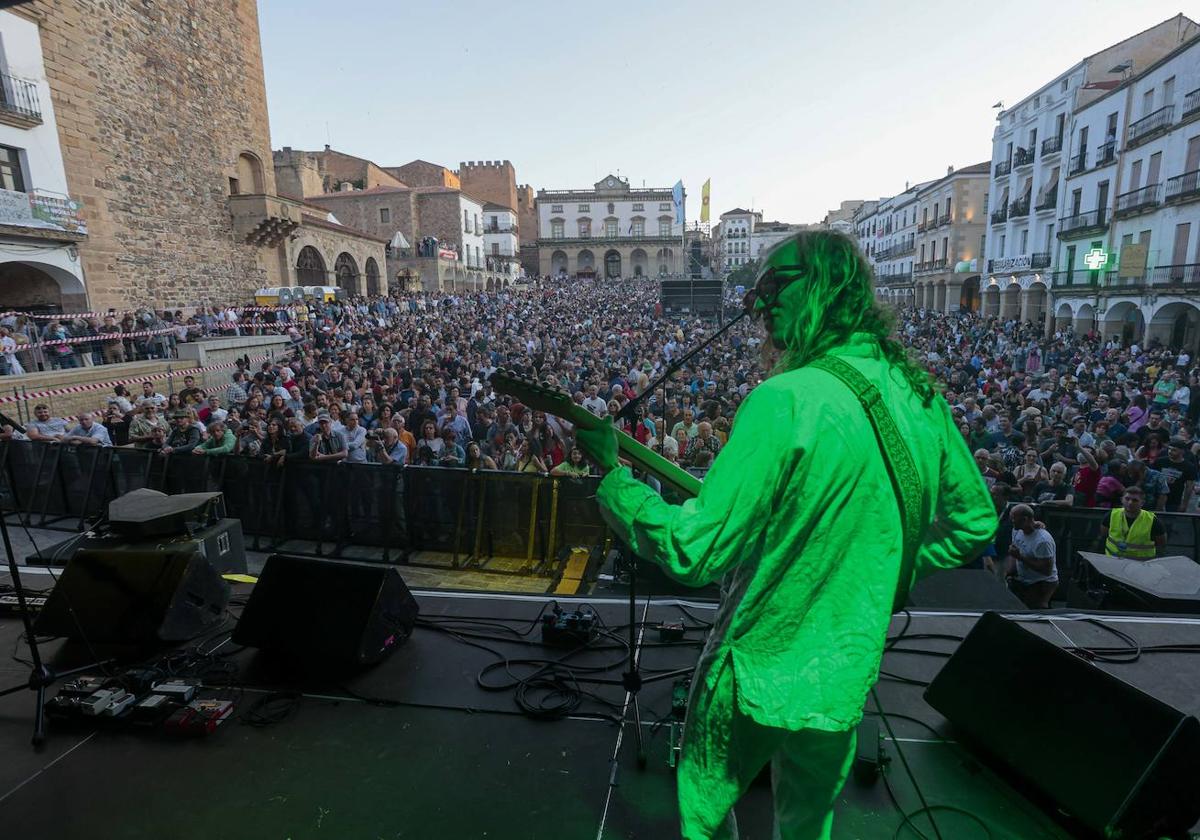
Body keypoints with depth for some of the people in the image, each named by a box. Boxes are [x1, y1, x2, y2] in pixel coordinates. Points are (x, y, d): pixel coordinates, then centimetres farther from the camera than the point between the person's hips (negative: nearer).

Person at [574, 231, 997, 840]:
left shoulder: (784, 401, -27)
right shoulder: (921, 396, -4)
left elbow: (694, 551, -26)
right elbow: (976, 522, 9)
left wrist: (611, 474, -15)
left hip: (759, 669, -6)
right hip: (847, 675, 6)